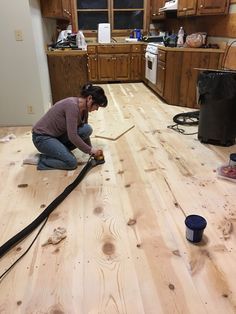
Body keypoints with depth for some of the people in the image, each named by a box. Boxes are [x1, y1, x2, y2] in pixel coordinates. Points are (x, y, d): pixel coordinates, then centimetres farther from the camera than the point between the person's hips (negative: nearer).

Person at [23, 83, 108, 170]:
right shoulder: (72, 105, -28)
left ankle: (61, 150, 5)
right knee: (72, 163, -21)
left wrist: (91, 150, 6)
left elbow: (85, 131, 10)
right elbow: (72, 136, -30)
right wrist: (90, 150, -19)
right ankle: (38, 159, -3)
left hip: (58, 135, 8)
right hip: (42, 137, -8)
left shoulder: (84, 108, -2)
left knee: (87, 129, -11)